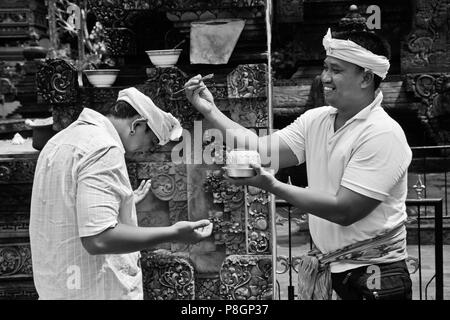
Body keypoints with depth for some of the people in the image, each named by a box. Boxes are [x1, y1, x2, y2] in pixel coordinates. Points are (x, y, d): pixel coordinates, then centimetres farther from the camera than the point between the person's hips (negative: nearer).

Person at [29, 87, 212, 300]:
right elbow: (98, 238, -27)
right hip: (97, 291, -10)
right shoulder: (104, 149, -18)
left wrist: (125, 201, 26)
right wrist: (173, 234, -22)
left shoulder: (62, 139, 12)